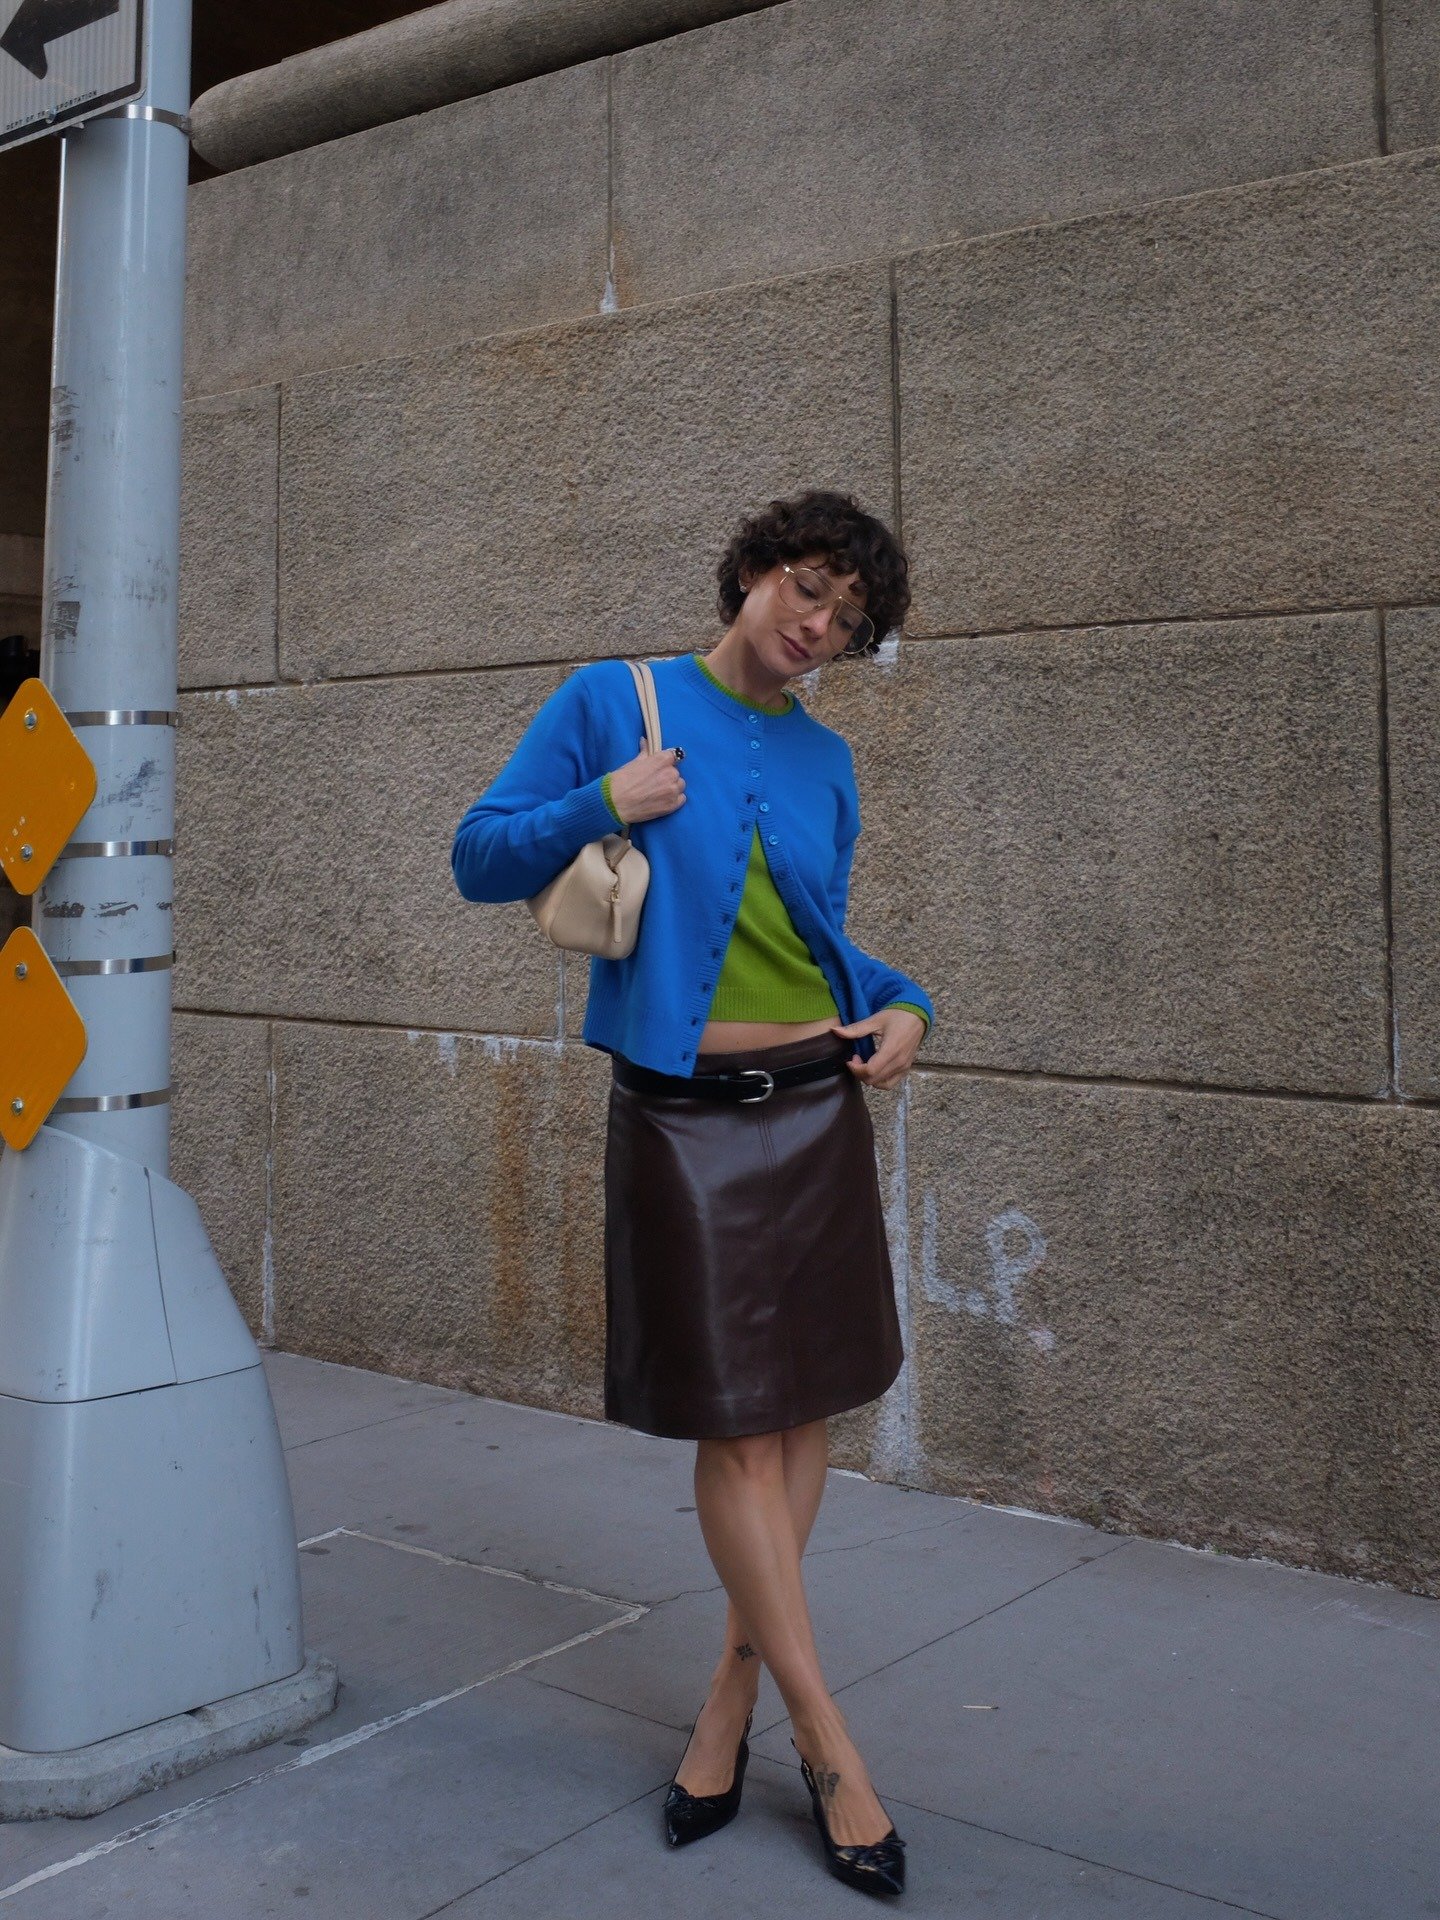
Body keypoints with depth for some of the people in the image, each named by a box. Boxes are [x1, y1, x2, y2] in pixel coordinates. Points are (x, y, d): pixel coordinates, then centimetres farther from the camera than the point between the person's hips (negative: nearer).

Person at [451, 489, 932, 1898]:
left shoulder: (824, 761, 11)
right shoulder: (612, 702, -1)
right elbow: (481, 856, 0)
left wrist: (900, 1005, 1)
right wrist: (602, 806, -15)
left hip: (814, 1105, 5)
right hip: (683, 1111, -4)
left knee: (802, 1412, 6)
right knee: (736, 1426, -2)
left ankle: (731, 1703, 21)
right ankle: (828, 1741, 9)